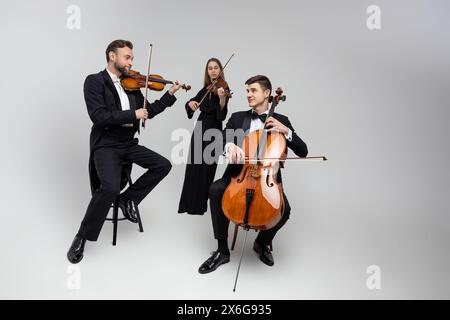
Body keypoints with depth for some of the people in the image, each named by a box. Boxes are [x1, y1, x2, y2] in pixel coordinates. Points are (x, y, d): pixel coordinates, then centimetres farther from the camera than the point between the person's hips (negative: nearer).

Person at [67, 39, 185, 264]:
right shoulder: (94, 81, -7)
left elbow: (147, 112, 16)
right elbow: (98, 117, -20)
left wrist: (170, 94, 8)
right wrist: (132, 114, -18)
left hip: (128, 143, 7)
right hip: (105, 145, -7)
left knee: (163, 165, -3)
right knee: (110, 187, -29)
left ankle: (128, 198, 11)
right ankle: (82, 236, -7)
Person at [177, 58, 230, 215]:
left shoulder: (223, 89, -8)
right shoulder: (205, 89, 10)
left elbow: (222, 115, -21)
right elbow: (191, 103, 16)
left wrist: (222, 98, -38)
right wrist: (190, 102, -7)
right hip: (199, 130, 6)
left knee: (205, 170, -1)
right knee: (193, 168, 10)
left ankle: (200, 205, 12)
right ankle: (190, 204, 22)